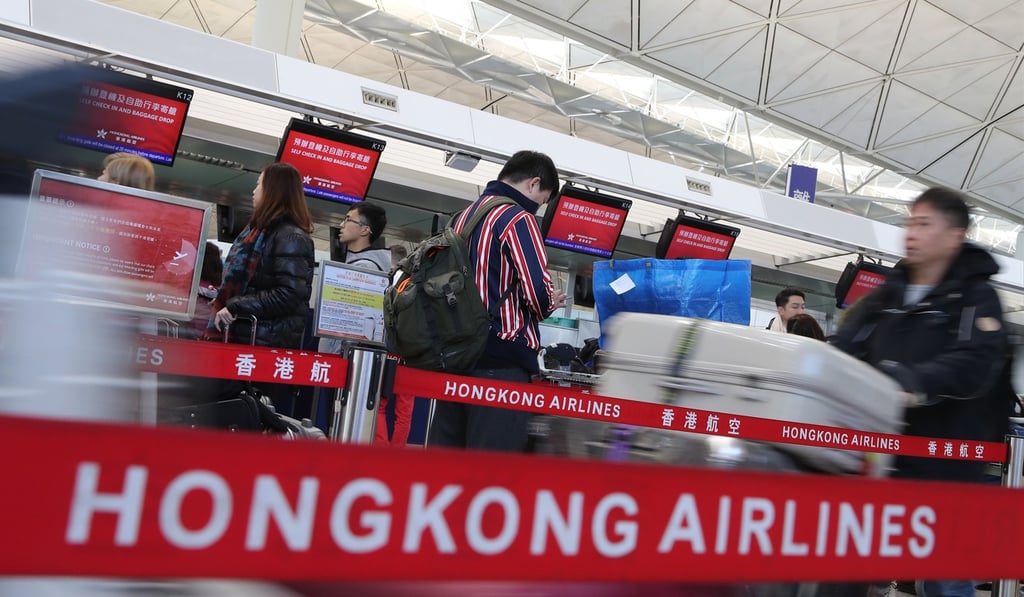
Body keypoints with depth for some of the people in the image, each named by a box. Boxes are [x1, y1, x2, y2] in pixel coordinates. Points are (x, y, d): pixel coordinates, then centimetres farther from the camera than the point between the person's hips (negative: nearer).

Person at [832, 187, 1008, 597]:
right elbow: (845, 349, 8)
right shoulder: (887, 294, 13)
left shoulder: (977, 297, -2)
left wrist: (917, 381, -34)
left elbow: (976, 362, -19)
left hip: (945, 465, -5)